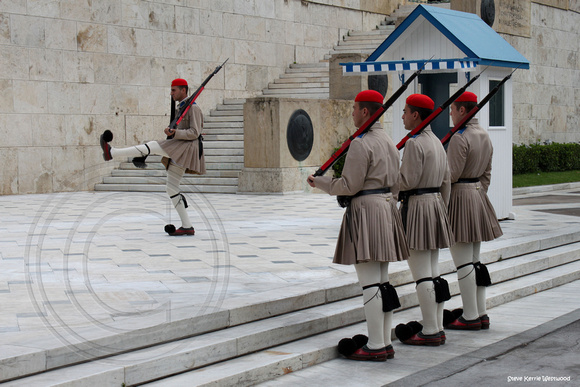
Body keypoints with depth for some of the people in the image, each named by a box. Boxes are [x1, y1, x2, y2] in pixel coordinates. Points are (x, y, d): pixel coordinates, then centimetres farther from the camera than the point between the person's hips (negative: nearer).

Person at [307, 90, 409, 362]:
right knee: (383, 281, 12)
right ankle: (385, 343, 15)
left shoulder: (361, 144, -15)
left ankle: (375, 347, -5)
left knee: (370, 283, -7)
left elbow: (349, 186, -15)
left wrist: (319, 182, -2)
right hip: (387, 207, 9)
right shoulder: (389, 143, 14)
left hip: (366, 211, -9)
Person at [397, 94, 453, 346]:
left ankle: (430, 332, -3)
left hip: (417, 207, -9)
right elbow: (445, 182, 16)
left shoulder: (414, 143, -15)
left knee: (422, 275, -5)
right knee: (433, 273, 12)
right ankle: (438, 329, 16)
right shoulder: (437, 142, 13)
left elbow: (408, 182, -19)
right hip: (436, 203, 9)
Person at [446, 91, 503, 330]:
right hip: (478, 194, 9)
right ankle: (481, 314, 16)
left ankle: (470, 317, -1)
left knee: (463, 262, -4)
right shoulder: (484, 136, 12)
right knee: (475, 260, 13)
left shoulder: (459, 138, -17)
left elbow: (452, 175, -20)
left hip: (459, 197, -9)